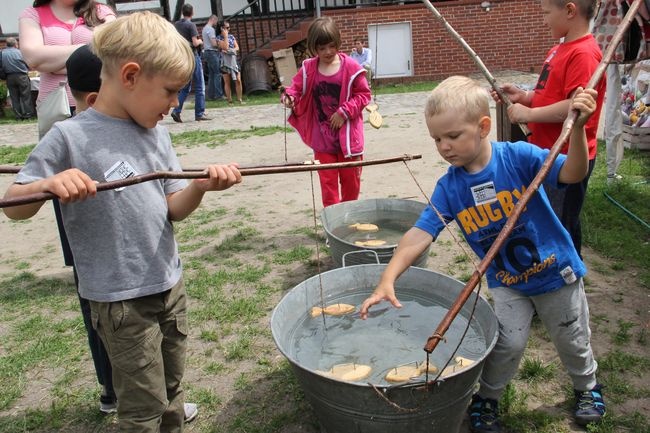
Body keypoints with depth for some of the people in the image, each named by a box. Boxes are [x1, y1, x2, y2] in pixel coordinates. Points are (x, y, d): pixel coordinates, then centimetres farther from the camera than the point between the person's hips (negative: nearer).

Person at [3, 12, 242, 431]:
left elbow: (174, 209, 1)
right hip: (121, 300, -5)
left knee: (171, 393, 21)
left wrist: (200, 185, -20)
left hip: (171, 284, 6)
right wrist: (49, 184, -33)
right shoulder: (70, 137, -15)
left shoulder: (157, 133, 2)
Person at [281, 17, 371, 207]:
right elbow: (297, 88, 6)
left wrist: (344, 112, -15)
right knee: (328, 181, 4)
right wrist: (289, 97, -18)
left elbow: (363, 94, -5)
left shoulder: (351, 67, -9)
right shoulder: (308, 69, -2)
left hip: (347, 134, -1)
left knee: (351, 179, 12)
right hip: (321, 137, 1)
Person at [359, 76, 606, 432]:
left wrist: (577, 127, -47)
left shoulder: (518, 156, -23)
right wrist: (387, 279, -34)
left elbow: (572, 174, -30)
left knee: (572, 340, 17)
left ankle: (588, 387, 49)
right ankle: (487, 398, 22)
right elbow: (420, 233, -23)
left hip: (556, 271, -1)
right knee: (509, 343, -8)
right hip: (506, 282, 1)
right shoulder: (448, 187, -16)